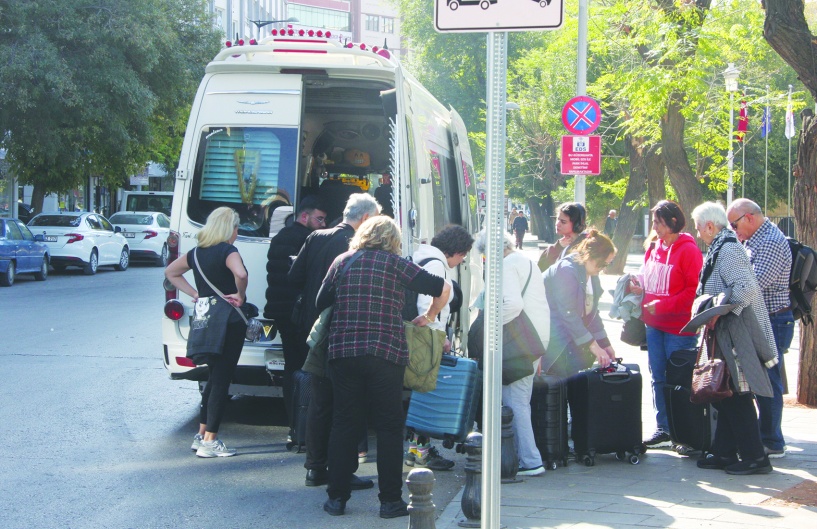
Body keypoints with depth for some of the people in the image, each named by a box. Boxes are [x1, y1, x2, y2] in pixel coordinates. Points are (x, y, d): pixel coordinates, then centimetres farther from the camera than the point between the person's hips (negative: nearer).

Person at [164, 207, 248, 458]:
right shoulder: (228, 251, -13)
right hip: (229, 322, -8)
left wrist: (195, 294, 13)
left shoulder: (197, 252, 10)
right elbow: (240, 273, -33)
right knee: (221, 380, -3)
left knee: (214, 378, 19)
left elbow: (171, 271, 22)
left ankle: (202, 434, 22)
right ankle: (209, 442, -3)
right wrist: (240, 295, -15)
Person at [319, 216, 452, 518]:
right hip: (386, 354, -2)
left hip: (342, 352, 3)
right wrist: (429, 318, 20)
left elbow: (321, 303, 14)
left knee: (344, 423, 9)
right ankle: (390, 500, 6)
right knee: (389, 426, 5)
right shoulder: (396, 264, 2)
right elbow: (443, 288, 4)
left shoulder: (342, 262, 10)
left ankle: (337, 497, 10)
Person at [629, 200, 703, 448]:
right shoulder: (654, 247, 10)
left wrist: (663, 305, -19)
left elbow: (694, 290, -16)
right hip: (654, 324, 7)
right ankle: (662, 429, 19)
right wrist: (639, 287, 1)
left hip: (679, 327, -7)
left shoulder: (688, 250, -12)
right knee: (658, 378, 11)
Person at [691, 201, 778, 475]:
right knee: (727, 396, 14)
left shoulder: (728, 250, -16)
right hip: (726, 335, 11)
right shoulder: (721, 248, 16)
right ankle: (724, 453, 20)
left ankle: (754, 457, -2)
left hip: (736, 336, -11)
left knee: (738, 396, -7)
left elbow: (746, 288, -27)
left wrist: (718, 312, -22)